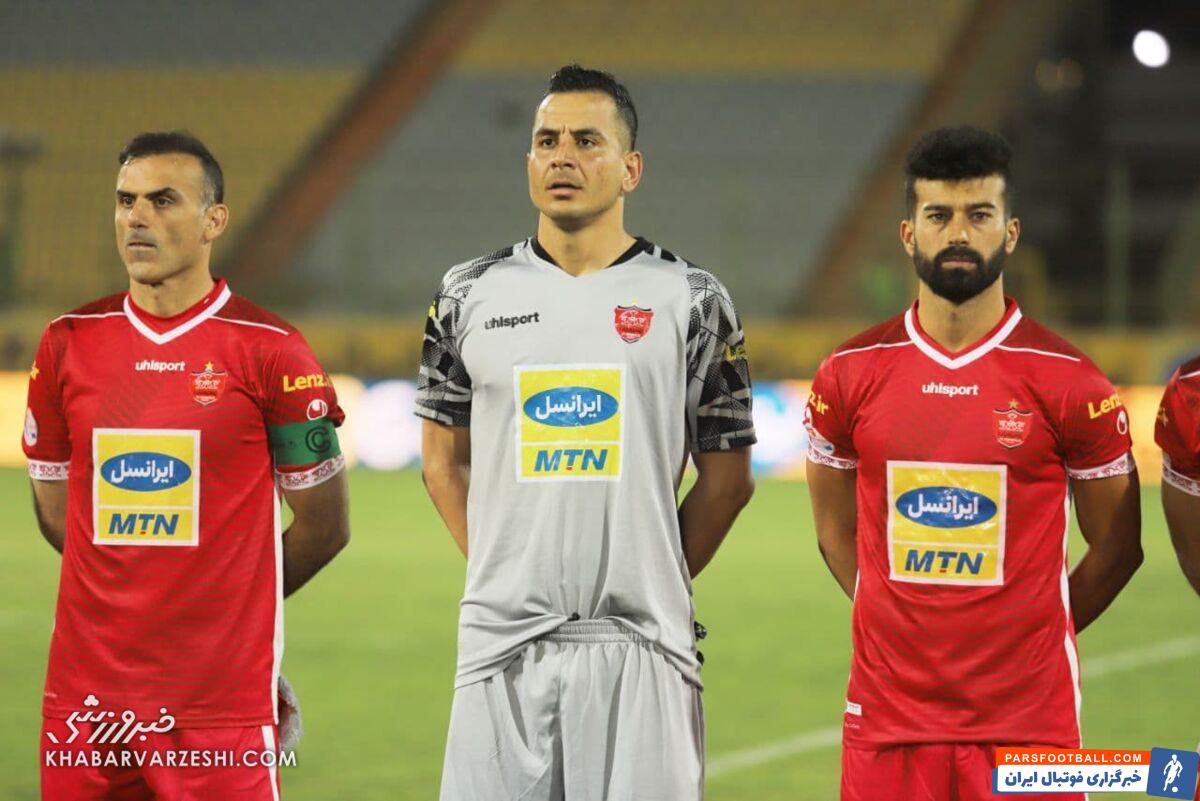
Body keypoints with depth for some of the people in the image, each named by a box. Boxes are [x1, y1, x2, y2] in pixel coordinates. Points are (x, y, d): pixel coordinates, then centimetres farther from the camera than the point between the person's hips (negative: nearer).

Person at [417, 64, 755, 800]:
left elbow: (727, 480, 8)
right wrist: (493, 569, 6)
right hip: (503, 636, 2)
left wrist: (658, 583, 2)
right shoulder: (472, 296, 8)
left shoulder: (689, 301, 3)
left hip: (638, 642, -1)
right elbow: (445, 462, 16)